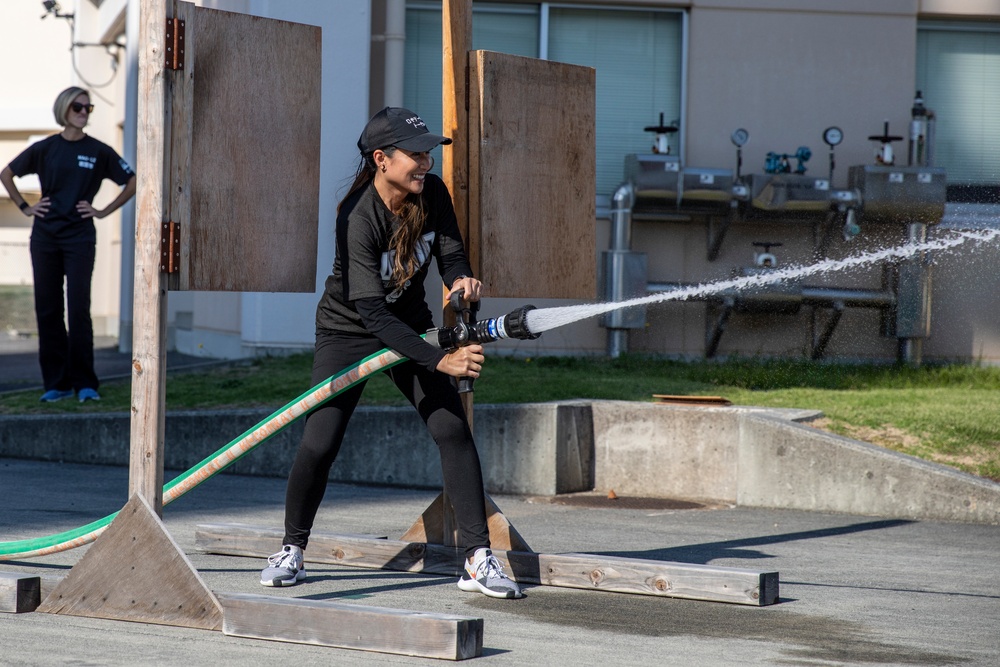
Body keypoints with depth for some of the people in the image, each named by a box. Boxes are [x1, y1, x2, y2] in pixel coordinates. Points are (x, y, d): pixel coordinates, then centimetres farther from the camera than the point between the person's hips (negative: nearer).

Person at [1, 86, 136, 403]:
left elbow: (132, 182, 8)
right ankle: (56, 383, 8)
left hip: (79, 238, -2)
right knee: (47, 309, 2)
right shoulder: (45, 149, 5)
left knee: (79, 309, -8)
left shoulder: (99, 151, 2)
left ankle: (85, 384, -3)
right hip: (45, 237, 2)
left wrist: (104, 211, 2)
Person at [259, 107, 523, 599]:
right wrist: (439, 360, -44)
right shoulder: (358, 218, -31)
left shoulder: (432, 194, -14)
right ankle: (293, 550, 11)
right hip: (348, 332, -5)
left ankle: (478, 560, -6)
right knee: (320, 443, -12)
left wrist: (461, 279, -31)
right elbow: (372, 312, -36)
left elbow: (450, 254, -5)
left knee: (453, 430, -8)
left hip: (408, 327, 5)